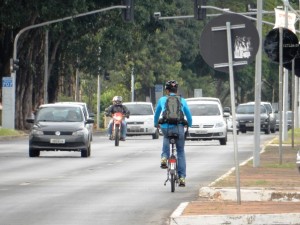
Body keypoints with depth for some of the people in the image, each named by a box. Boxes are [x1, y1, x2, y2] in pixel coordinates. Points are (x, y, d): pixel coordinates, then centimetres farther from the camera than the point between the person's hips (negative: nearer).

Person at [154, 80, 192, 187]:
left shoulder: (162, 100, 11)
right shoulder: (182, 101, 12)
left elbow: (156, 114, 23)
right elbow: (189, 115, 17)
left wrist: (156, 124, 42)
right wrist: (189, 125, 38)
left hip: (165, 127, 0)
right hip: (179, 128, 0)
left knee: (166, 138, 37)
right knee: (181, 152, 14)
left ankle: (164, 157, 15)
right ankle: (182, 178, 8)